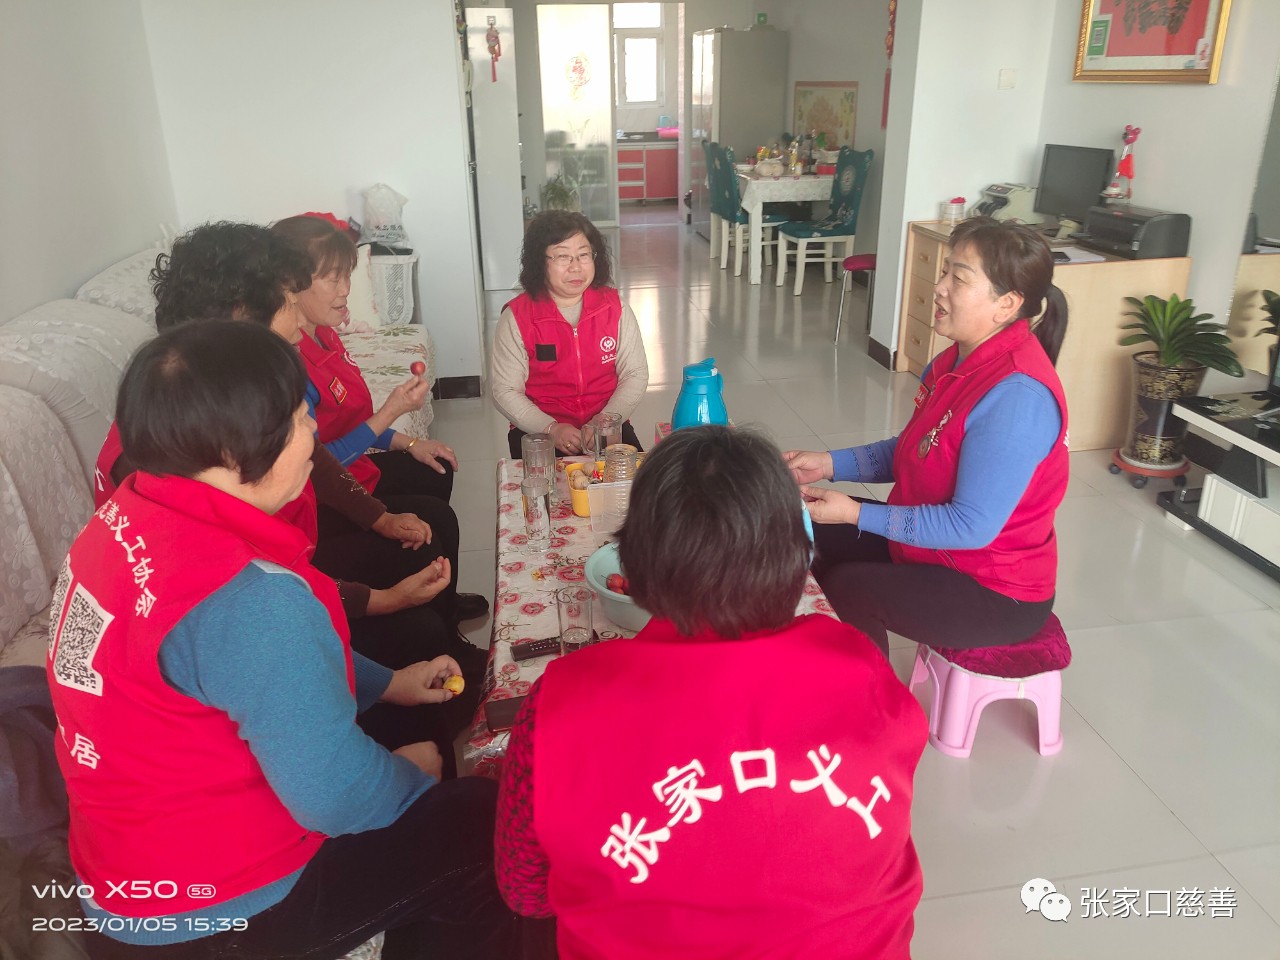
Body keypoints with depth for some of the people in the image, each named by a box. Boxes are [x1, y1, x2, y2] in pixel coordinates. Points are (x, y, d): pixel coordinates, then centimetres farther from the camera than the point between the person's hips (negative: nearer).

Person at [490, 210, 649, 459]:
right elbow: (505, 391, -5)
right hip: (539, 431, -2)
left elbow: (635, 373, 3)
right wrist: (551, 429, -19)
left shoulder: (614, 307, 1)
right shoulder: (516, 317, -6)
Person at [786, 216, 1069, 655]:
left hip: (995, 593, -9)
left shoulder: (1017, 396, -30)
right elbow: (908, 452, 10)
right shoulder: (957, 360, -1)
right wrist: (830, 463, -3)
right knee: (817, 537, 8)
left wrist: (856, 513, -25)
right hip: (934, 545, 9)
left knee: (847, 591, -20)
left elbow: (973, 526, -29)